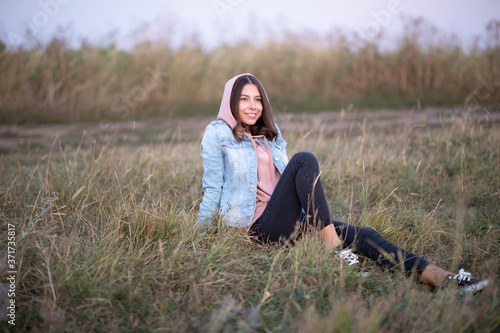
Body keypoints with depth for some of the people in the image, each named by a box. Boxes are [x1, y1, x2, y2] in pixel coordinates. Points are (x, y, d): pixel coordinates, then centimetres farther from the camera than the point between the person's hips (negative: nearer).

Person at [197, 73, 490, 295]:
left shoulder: (271, 134, 20)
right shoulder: (218, 134, 2)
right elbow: (213, 188, 1)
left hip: (287, 223, 6)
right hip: (259, 226, -6)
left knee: (360, 235, -18)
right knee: (304, 160, -25)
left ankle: (439, 277, -32)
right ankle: (332, 245, -29)